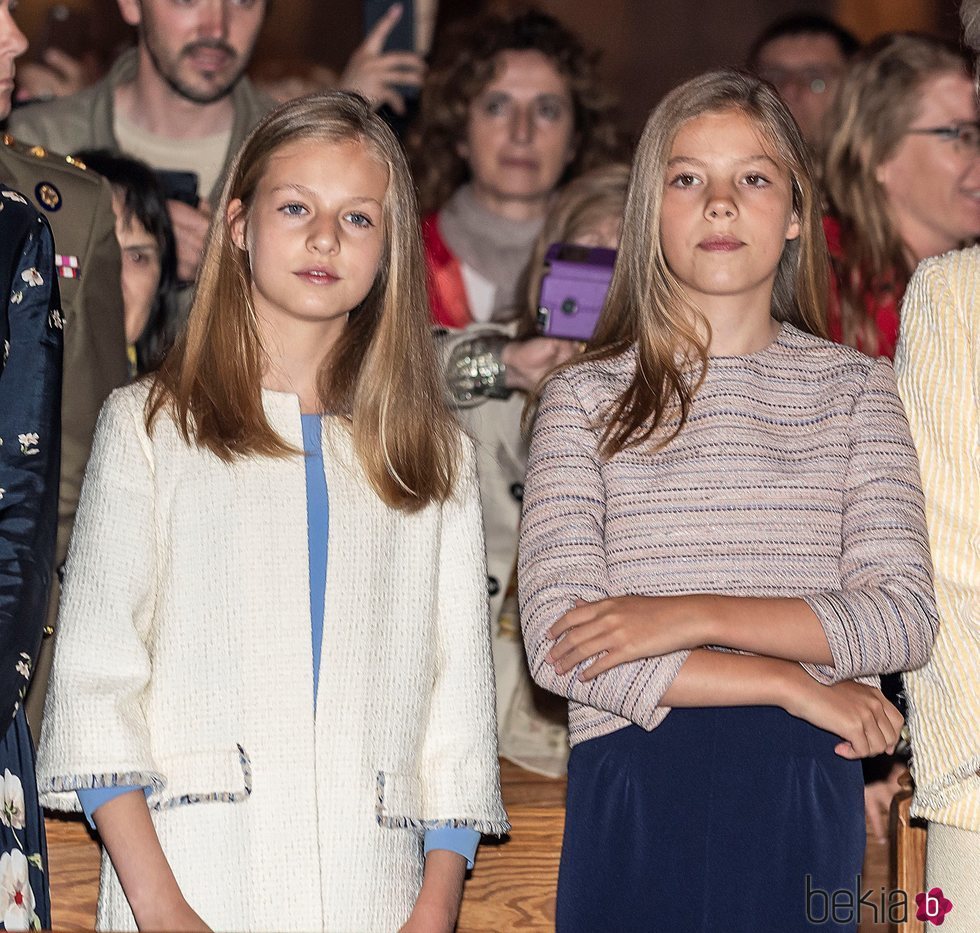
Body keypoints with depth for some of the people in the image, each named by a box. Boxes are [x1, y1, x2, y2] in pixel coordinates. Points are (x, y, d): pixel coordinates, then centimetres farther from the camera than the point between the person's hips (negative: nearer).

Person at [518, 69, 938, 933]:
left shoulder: (854, 388, 8)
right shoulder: (587, 397, 4)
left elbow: (904, 617, -4)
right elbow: (559, 644, -8)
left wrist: (695, 616, -15)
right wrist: (794, 683, -11)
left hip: (803, 799, 1)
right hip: (633, 797, -1)